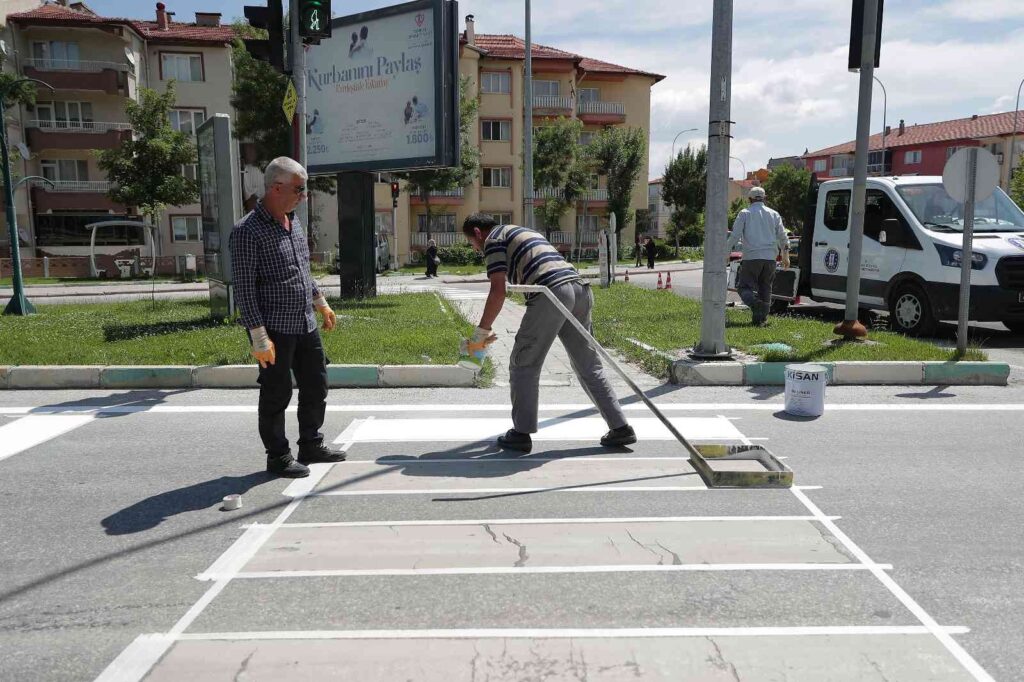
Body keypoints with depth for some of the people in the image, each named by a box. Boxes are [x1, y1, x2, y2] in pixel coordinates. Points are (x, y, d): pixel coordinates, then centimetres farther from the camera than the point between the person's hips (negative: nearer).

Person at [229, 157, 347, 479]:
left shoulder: (294, 223, 10)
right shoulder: (248, 231, -16)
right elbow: (244, 289, -18)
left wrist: (322, 304, 25)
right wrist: (259, 337, -20)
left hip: (306, 325, 8)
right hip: (275, 330, -8)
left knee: (316, 386, 16)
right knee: (276, 395, 4)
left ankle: (311, 445, 32)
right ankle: (278, 457, 19)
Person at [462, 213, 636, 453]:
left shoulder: (493, 239, 9)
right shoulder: (522, 231, 35)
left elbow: (498, 292, -1)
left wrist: (481, 331, 7)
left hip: (551, 293, -8)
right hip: (580, 288, 8)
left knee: (524, 365, 5)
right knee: (588, 365, 13)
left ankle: (521, 433, 8)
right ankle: (620, 428, 14)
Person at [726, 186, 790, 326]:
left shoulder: (745, 213, 3)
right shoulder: (774, 214, 14)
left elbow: (735, 236, -4)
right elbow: (783, 236, 15)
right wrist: (785, 256, 24)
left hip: (751, 257, -4)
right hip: (770, 258, 4)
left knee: (744, 286, 1)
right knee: (766, 288, 12)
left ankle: (755, 303, -28)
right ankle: (763, 318, 7)